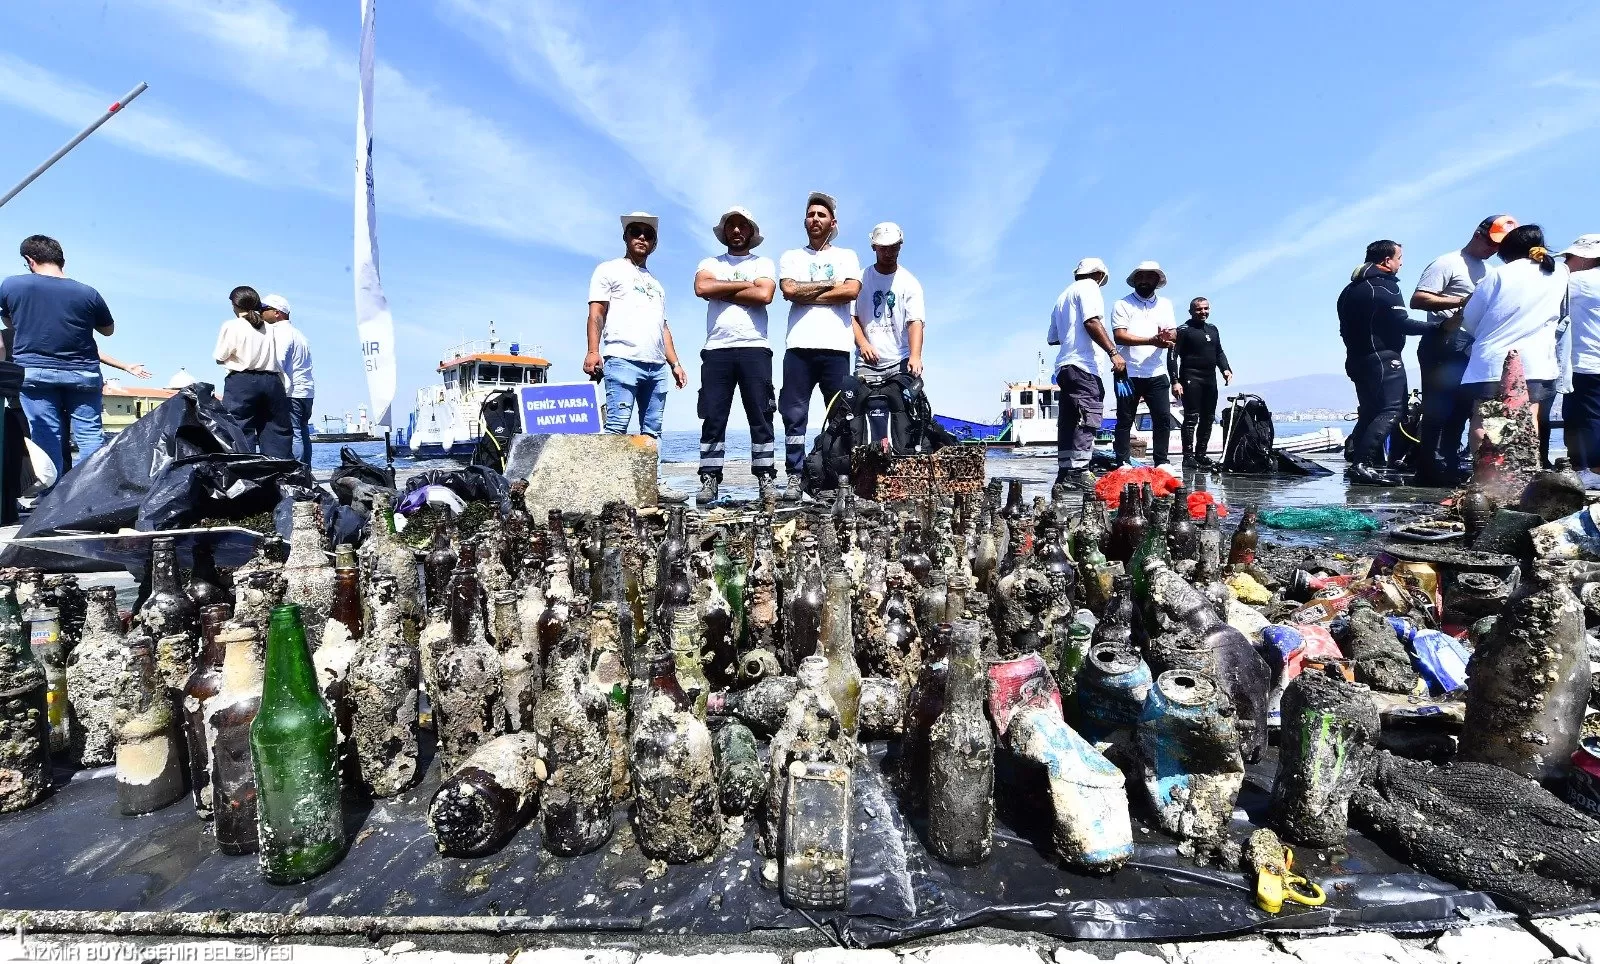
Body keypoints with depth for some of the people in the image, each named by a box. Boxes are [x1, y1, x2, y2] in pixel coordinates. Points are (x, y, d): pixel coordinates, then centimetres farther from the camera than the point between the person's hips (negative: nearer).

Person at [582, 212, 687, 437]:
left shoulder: (656, 284, 31)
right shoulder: (610, 269, 14)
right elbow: (596, 313, 2)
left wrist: (675, 364, 16)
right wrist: (593, 351, -13)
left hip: (657, 366, 6)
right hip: (622, 360, -6)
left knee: (652, 431, -2)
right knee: (617, 426, -16)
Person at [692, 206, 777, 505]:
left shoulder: (764, 263, 15)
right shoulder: (710, 264, 19)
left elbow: (764, 294, -6)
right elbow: (701, 288, -4)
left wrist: (722, 291, 0)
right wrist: (745, 284, -1)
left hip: (755, 349, -1)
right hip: (716, 350, 1)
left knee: (761, 417, -2)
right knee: (713, 419, -2)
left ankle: (766, 480, 2)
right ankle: (709, 481, 1)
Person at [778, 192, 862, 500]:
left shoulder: (846, 256, 17)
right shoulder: (791, 257, 18)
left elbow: (852, 291, -3)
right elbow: (788, 290, -2)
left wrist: (807, 294, -2)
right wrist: (830, 284, -1)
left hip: (836, 347, 0)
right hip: (799, 346, 1)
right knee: (794, 415, -3)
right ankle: (795, 477, 0)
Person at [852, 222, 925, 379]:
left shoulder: (910, 283, 6)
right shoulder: (860, 278, 9)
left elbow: (915, 322, -5)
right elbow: (851, 316, 4)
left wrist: (915, 357, -22)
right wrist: (862, 343, -16)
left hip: (901, 362, 0)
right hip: (867, 362, 1)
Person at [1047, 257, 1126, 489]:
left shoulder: (1063, 296, 28)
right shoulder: (1089, 287, 2)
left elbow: (1052, 337, 28)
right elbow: (1092, 322, -15)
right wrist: (1114, 352, -18)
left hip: (1064, 366, 9)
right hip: (1083, 365, -9)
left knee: (1068, 422, 6)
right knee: (1088, 418, -14)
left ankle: (1065, 474, 5)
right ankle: (1079, 472, -21)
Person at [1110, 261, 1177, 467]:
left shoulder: (1165, 304, 16)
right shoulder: (1122, 304, 1)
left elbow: (1173, 334, 7)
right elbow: (1119, 336, -11)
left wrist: (1166, 336, -18)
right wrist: (1151, 340, -22)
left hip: (1157, 374, 4)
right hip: (1128, 374, -4)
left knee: (1163, 418, 1)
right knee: (1125, 420, 0)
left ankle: (1161, 462, 10)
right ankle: (1122, 463, 5)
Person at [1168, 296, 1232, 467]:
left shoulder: (1213, 329, 19)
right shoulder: (1184, 330, -3)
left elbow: (1219, 353, 26)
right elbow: (1172, 356, -9)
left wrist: (1226, 369, 7)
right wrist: (1175, 381, -17)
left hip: (1210, 380, 7)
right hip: (1191, 380, -7)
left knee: (1208, 419, 9)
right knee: (1191, 418, -10)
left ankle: (1201, 454, 17)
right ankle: (1188, 456, -8)